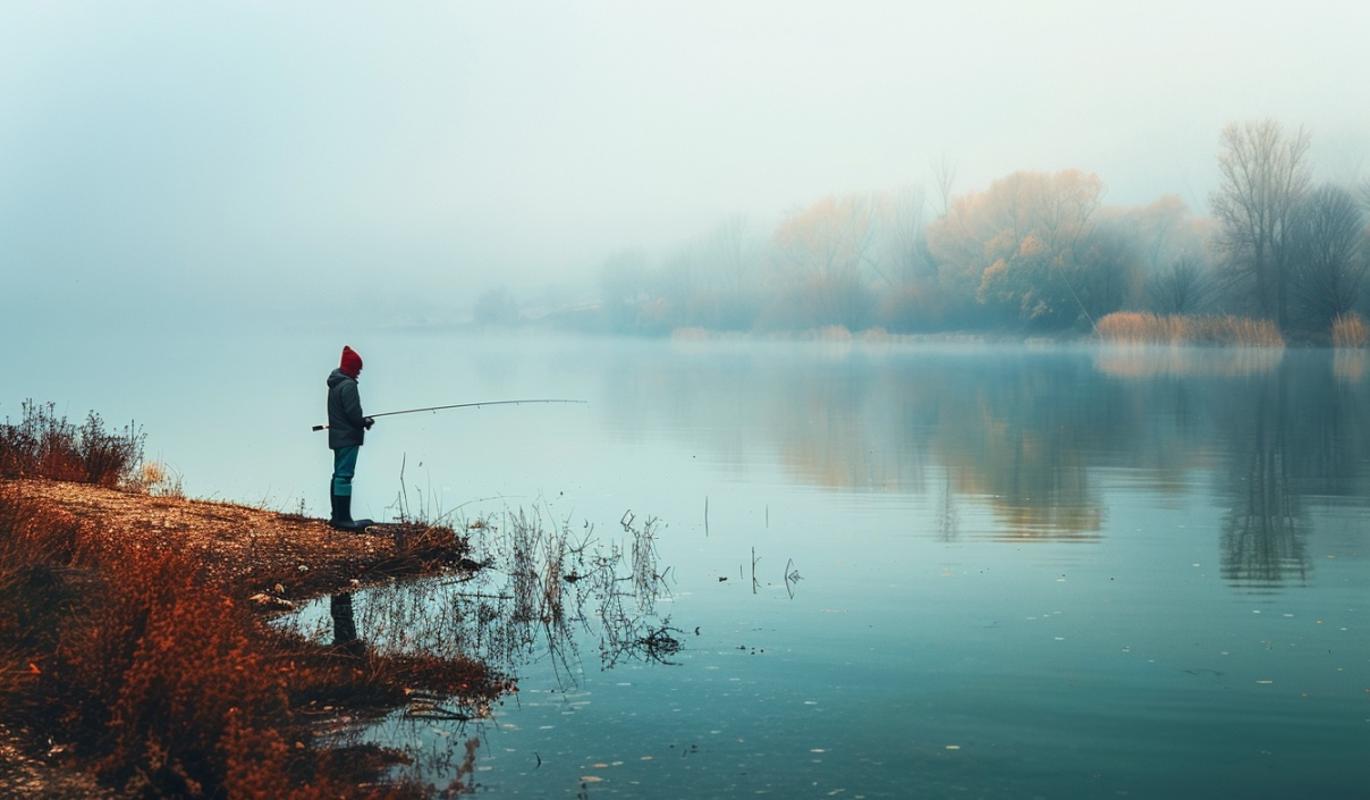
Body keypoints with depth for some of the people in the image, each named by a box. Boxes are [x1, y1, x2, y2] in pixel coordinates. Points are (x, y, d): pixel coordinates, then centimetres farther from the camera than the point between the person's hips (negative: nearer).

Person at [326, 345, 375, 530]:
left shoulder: (335, 383, 13)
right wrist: (365, 422, -3)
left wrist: (362, 420, 9)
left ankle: (337, 516, 19)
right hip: (348, 437, -10)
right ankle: (343, 519, -9)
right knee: (345, 476, -9)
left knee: (339, 475, 14)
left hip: (338, 436, 10)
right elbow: (353, 413, -22)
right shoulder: (348, 385, -17)